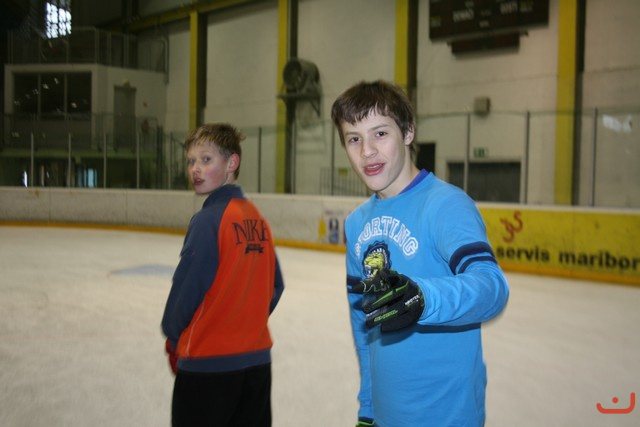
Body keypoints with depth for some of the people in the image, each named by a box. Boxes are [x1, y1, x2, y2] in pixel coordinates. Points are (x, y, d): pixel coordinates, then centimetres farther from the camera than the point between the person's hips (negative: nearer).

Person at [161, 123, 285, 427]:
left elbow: (186, 288, -12)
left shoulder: (208, 220, -16)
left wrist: (173, 339, 5)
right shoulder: (257, 220, 2)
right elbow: (275, 287, 8)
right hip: (257, 358, 6)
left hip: (208, 363, -6)